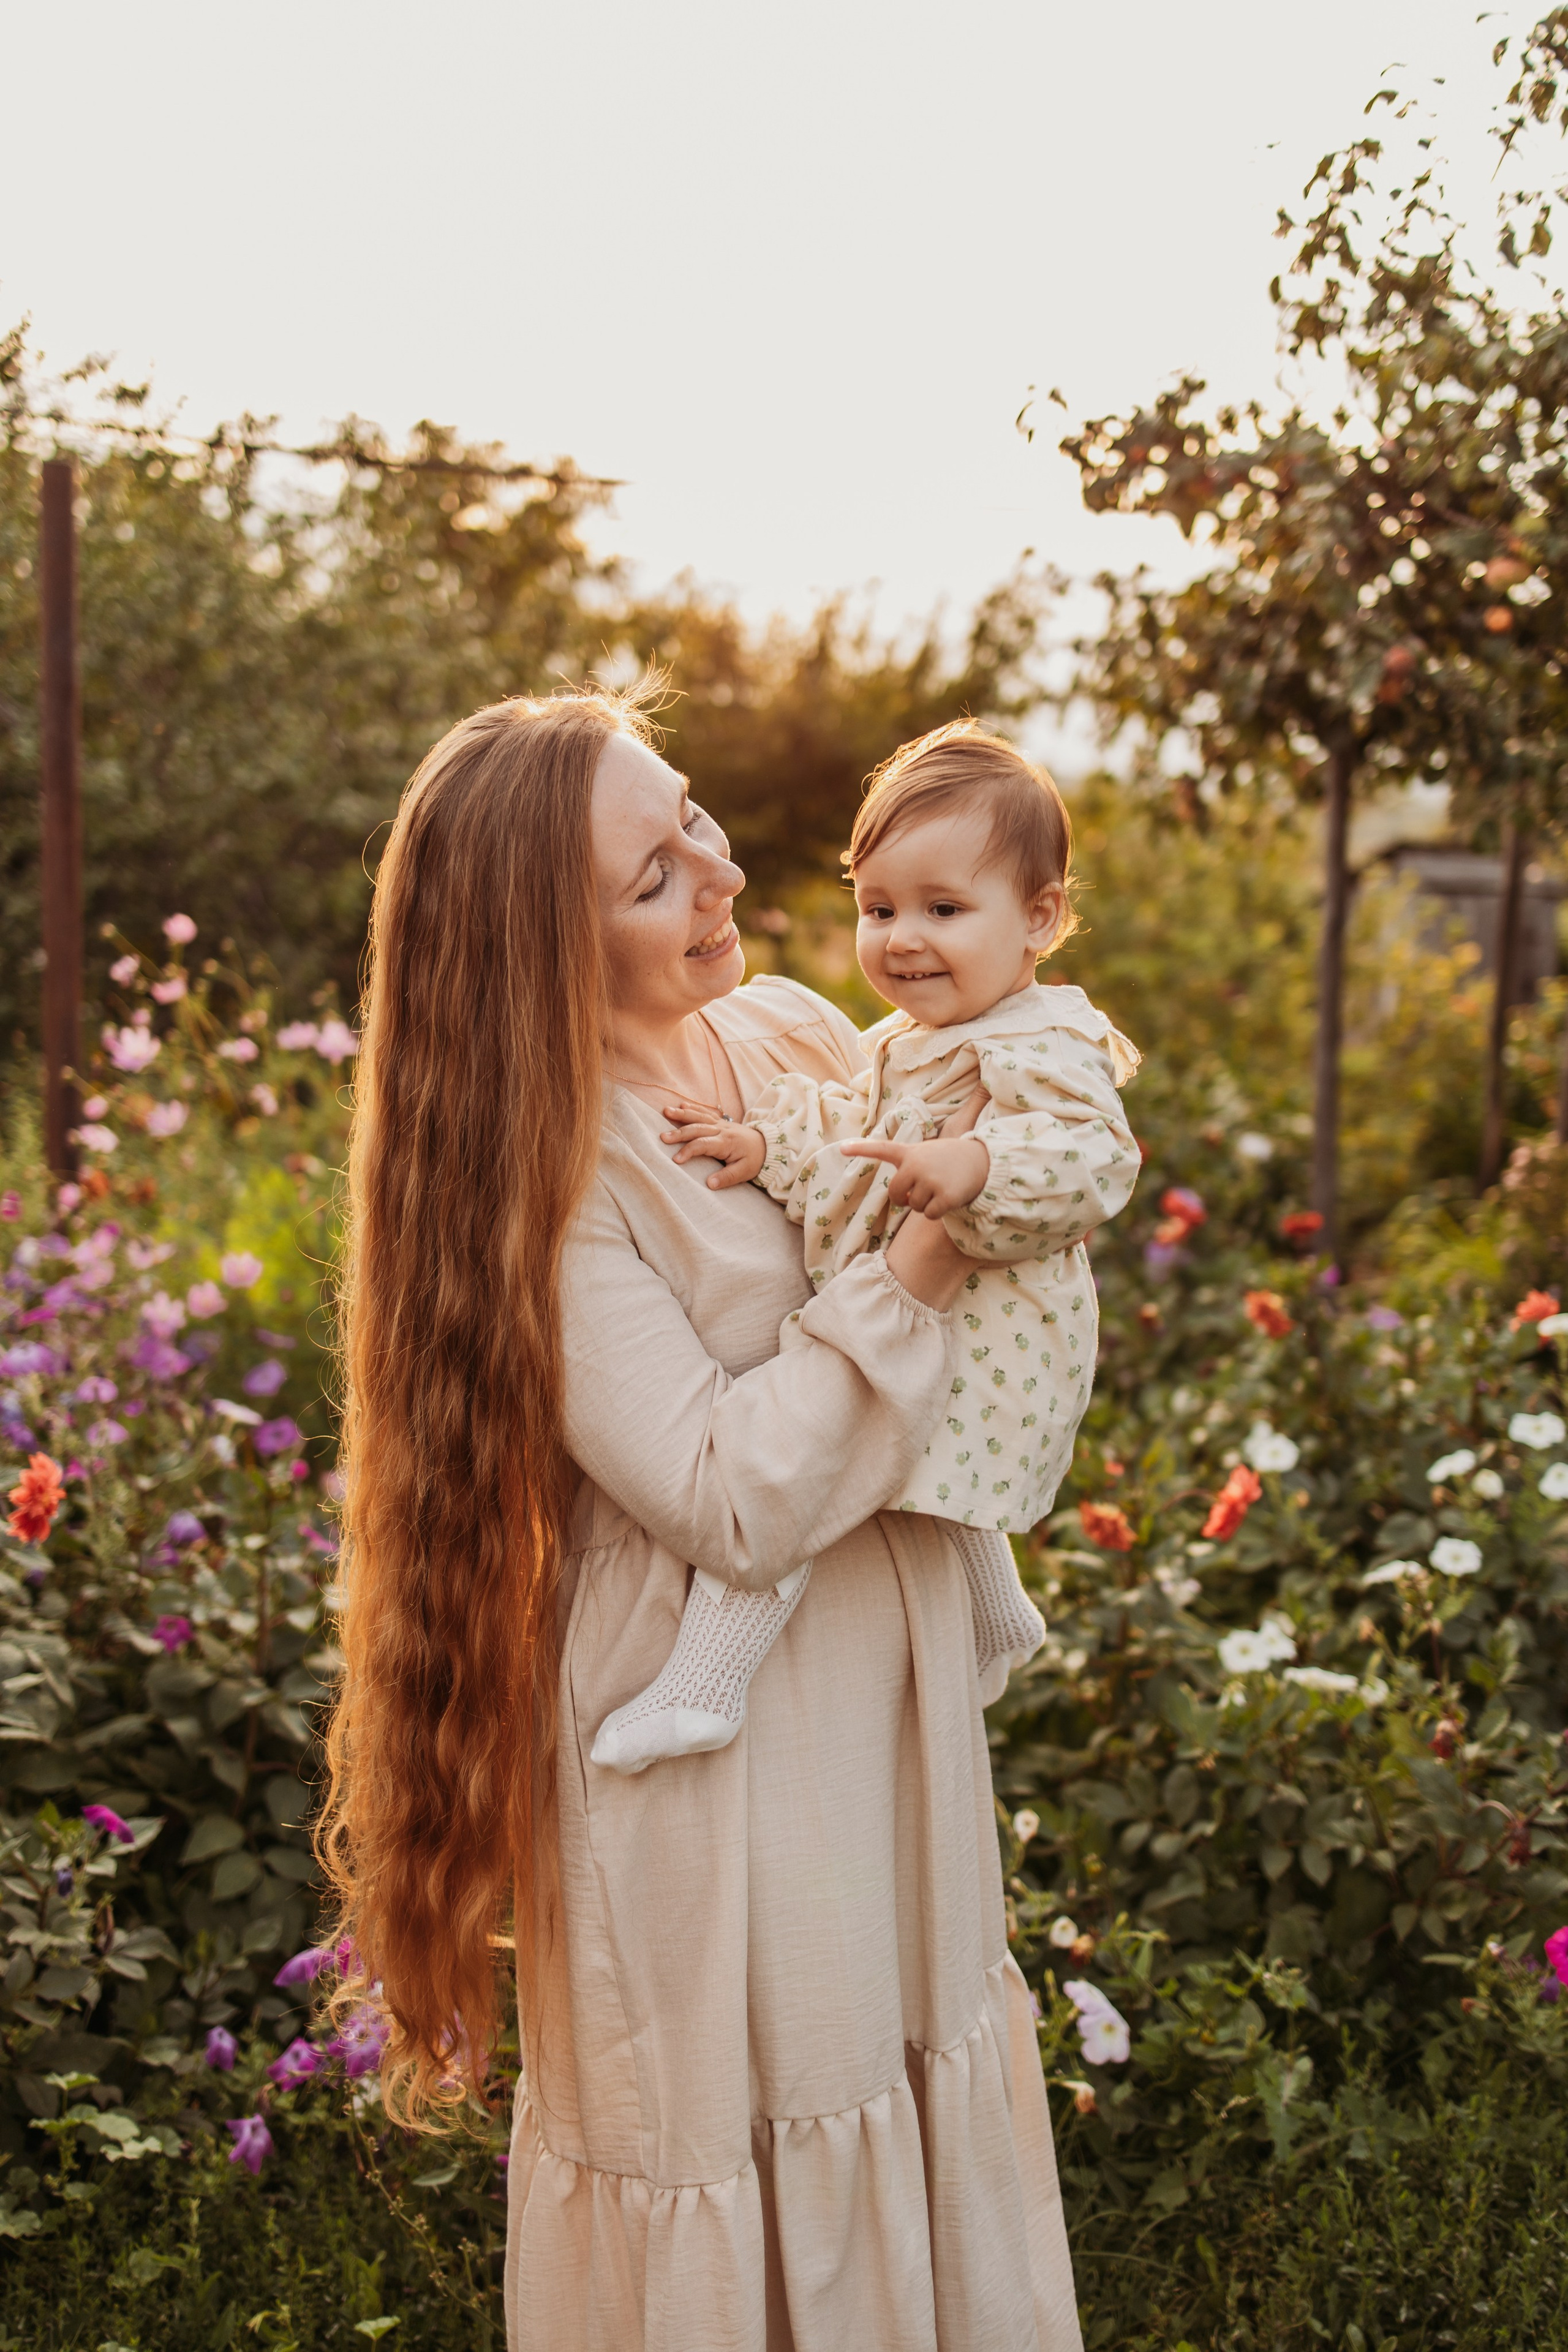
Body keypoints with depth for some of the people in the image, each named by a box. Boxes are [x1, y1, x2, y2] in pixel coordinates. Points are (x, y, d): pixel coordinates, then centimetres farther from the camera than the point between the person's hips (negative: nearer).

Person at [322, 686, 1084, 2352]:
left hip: (892, 1712, 7)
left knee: (925, 2172, 20)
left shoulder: (793, 1033, 1)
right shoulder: (541, 1172, -20)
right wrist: (922, 1262, -24)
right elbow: (736, 1500, -24)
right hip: (710, 1748, -7)